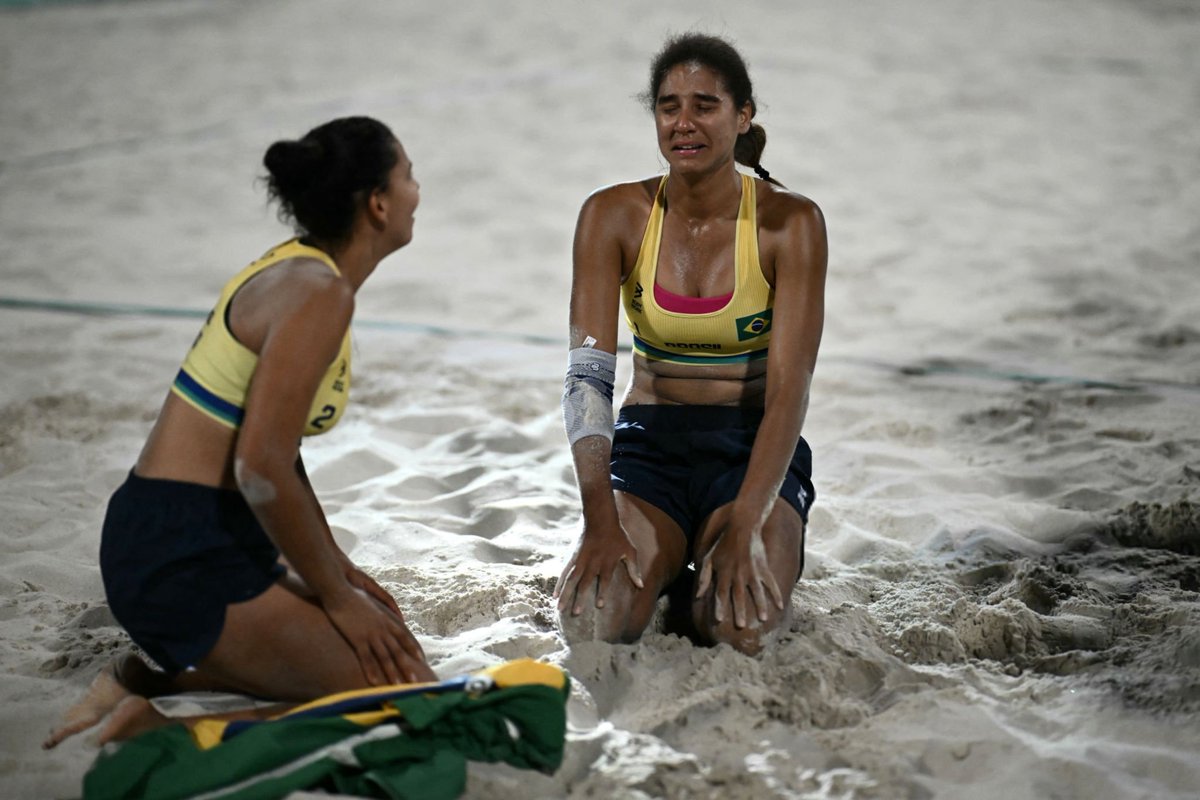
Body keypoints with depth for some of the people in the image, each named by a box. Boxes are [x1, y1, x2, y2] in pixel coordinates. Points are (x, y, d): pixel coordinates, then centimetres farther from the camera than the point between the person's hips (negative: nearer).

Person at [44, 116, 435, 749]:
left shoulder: (297, 271, 13)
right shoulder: (319, 294, -17)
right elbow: (261, 469, -23)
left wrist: (334, 565, 17)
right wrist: (337, 596, -12)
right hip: (183, 560, -10)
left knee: (388, 638, 19)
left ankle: (153, 679, 10)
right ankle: (161, 736, -12)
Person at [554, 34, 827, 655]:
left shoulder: (789, 223, -11)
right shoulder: (613, 216, -6)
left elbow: (789, 390, -17)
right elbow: (587, 371, -14)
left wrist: (746, 527, -29)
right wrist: (601, 523, -26)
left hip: (753, 447, -1)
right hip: (649, 441, 1)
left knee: (741, 626, -28)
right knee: (594, 620, -25)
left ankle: (696, 582, 9)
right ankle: (652, 568, 11)